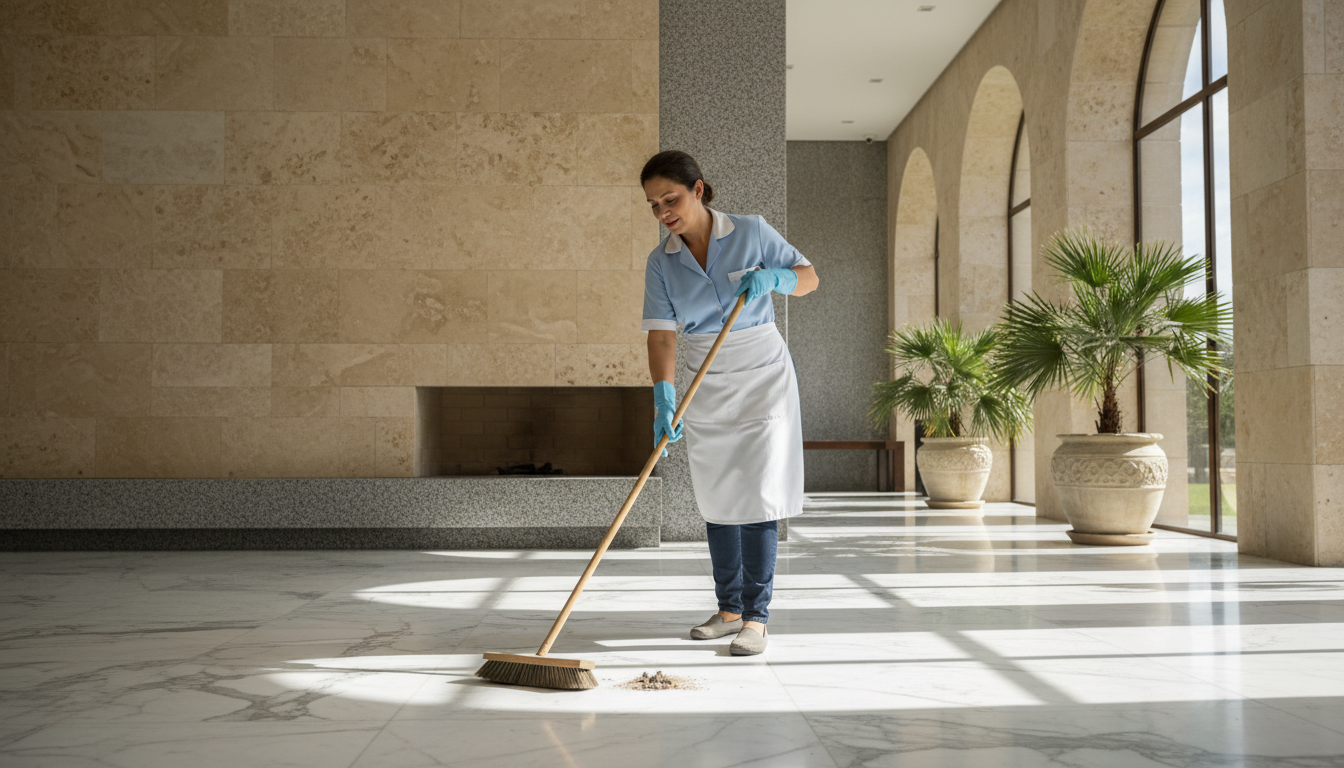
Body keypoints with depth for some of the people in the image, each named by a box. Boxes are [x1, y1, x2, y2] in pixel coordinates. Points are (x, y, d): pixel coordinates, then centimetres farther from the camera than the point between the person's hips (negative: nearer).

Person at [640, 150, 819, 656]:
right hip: (704, 386, 4)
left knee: (757, 495, -8)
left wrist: (772, 277, -23)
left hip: (762, 376, -3)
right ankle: (729, 609, 21)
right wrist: (664, 397, -26)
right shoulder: (661, 263, -2)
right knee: (717, 500, 9)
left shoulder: (750, 233, -8)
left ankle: (755, 617, -2)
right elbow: (660, 334, -11)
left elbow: (809, 278, -1)